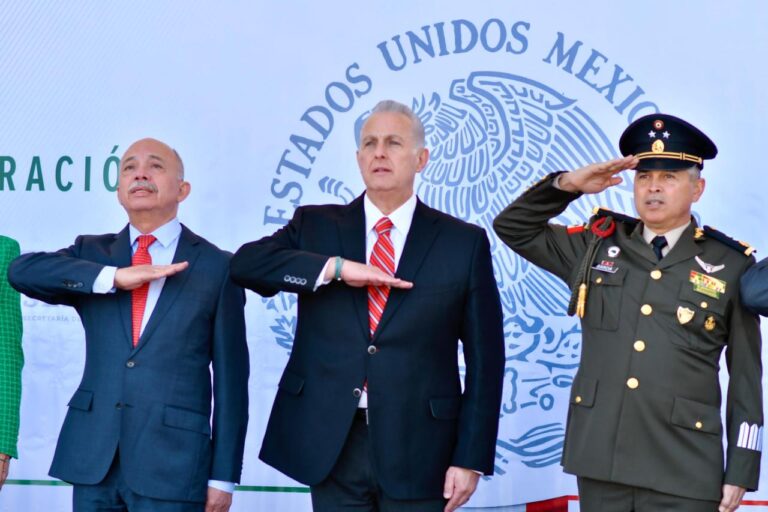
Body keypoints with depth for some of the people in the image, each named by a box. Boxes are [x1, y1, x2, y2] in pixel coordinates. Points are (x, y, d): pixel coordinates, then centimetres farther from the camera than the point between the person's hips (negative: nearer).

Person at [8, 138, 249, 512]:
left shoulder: (216, 266, 0)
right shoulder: (91, 253, 9)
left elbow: (230, 376, -1)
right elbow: (22, 271, -10)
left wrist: (223, 476, -3)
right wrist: (114, 277, -19)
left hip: (172, 460, -3)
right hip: (92, 455, 3)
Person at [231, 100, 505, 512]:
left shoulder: (463, 242, 2)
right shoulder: (316, 225, 7)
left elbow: (484, 359, 0)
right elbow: (245, 262, -9)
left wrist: (471, 458, -5)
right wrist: (336, 267, -19)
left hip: (417, 448, -1)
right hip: (330, 445, 1)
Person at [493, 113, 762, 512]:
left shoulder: (732, 266, 2)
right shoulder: (597, 244, 10)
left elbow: (746, 379, 3)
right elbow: (512, 227, 14)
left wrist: (740, 472, -1)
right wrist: (568, 185, -1)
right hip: (599, 462, 3)